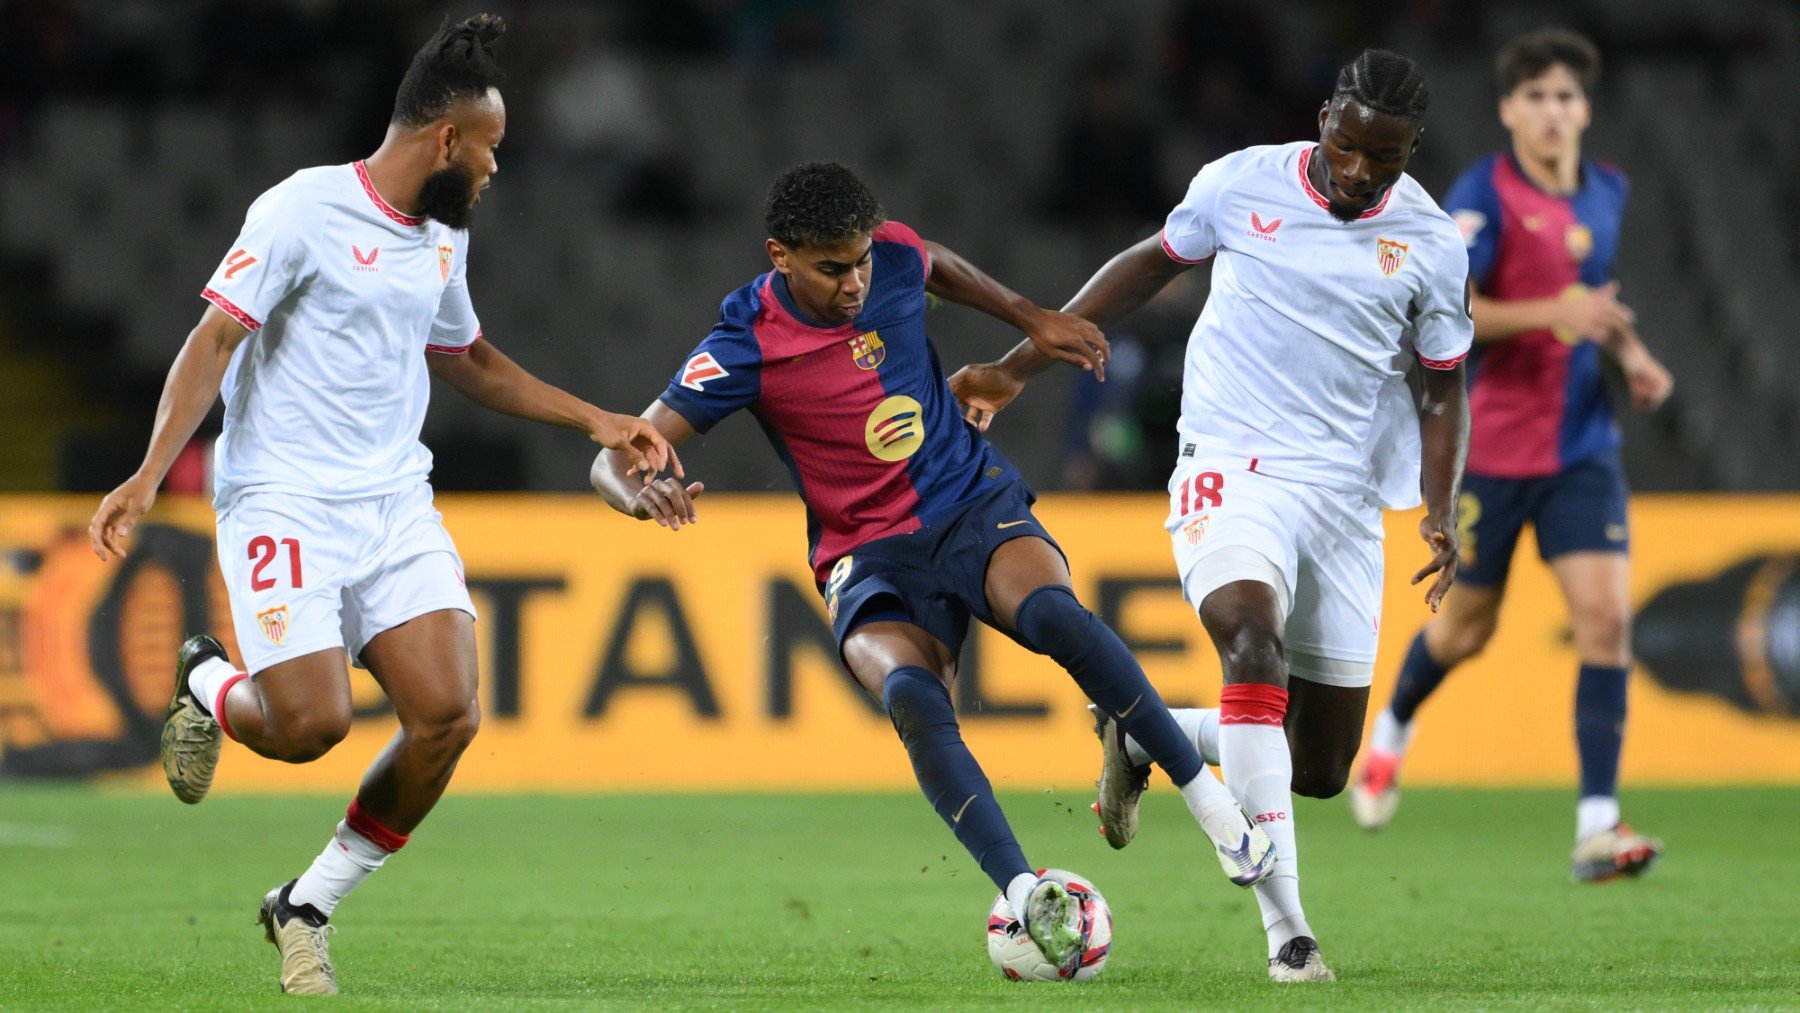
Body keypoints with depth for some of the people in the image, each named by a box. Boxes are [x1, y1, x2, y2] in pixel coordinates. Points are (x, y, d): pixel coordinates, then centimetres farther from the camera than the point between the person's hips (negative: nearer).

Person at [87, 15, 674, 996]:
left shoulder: (443, 237, 14)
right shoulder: (304, 210, -9)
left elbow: (468, 360, 32)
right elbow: (215, 339, -11)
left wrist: (595, 420, 29)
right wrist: (149, 473, -21)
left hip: (396, 505, 7)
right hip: (284, 501, -7)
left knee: (447, 716, -12)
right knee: (312, 721, -19)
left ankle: (307, 906, 6)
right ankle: (207, 684, 19)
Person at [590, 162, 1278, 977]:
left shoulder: (895, 256, -5)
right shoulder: (746, 347, -16)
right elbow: (615, 458, -20)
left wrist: (1030, 318, 26)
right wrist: (644, 495, -42)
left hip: (972, 504, 2)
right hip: (869, 557, -2)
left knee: (1053, 614, -33)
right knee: (910, 695, -34)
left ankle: (1207, 796, -20)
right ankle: (1025, 897, -40)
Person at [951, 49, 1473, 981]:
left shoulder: (1432, 246, 1)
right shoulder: (1242, 184, -1)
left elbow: (1444, 388, 11)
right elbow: (1150, 264, 15)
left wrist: (1440, 513, -5)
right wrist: (1018, 368, 14)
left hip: (1346, 500, 3)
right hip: (1232, 472, -3)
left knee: (1322, 771, 2)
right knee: (1253, 637, -33)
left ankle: (1141, 734, 33)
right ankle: (1286, 929, -34)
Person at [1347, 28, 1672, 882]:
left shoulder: (1608, 194, 8)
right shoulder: (1484, 194, -11)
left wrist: (1632, 354, 7)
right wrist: (1552, 313, -28)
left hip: (1581, 447, 4)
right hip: (1489, 446, -4)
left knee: (1605, 616, -12)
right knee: (1468, 626, 10)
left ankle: (1598, 824, -13)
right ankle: (1392, 729, 43)